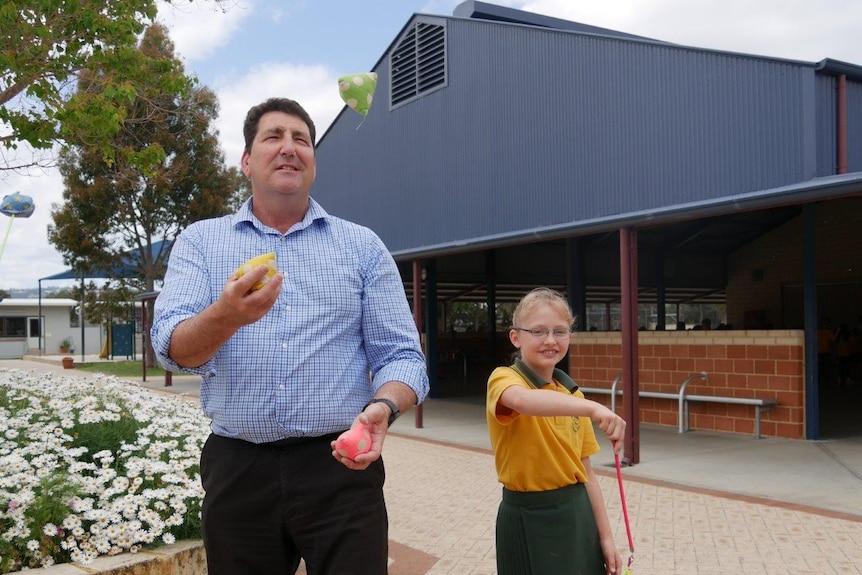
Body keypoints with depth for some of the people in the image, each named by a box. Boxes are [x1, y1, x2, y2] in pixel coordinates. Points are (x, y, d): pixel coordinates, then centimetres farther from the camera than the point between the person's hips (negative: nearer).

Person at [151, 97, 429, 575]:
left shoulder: (363, 246, 7)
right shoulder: (200, 241, 7)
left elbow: (400, 356, 2)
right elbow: (173, 349, -7)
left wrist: (383, 407, -20)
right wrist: (226, 316, -29)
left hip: (340, 468, 0)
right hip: (237, 469, 1)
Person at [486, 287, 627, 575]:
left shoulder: (574, 396, 8)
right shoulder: (504, 378, -12)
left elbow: (585, 471, 10)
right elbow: (522, 400, -37)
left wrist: (605, 536, 7)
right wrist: (592, 408, -50)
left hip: (577, 515, 6)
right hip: (529, 519, -6)